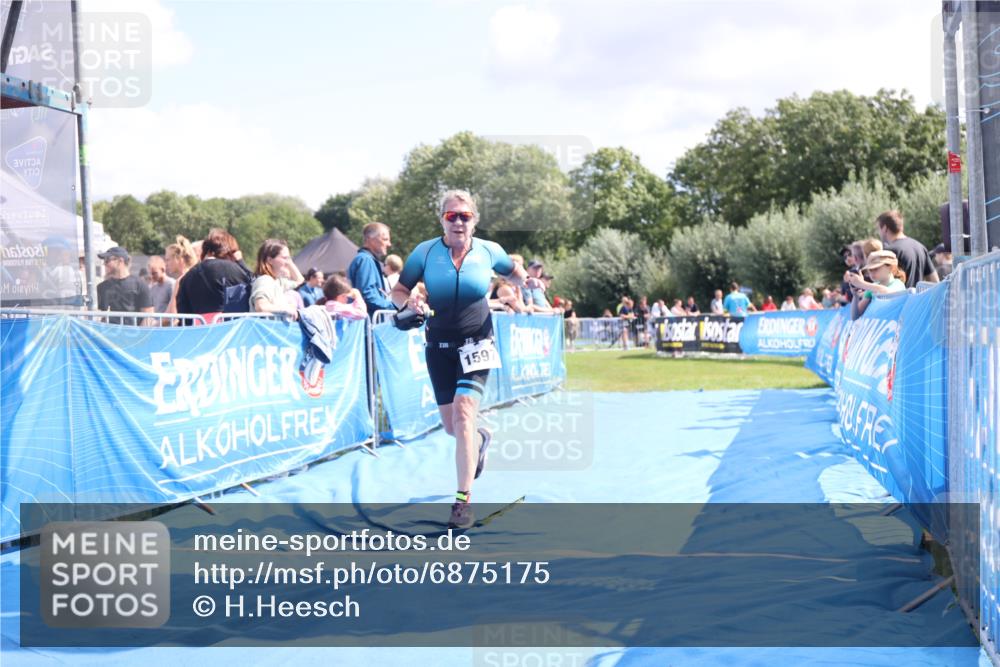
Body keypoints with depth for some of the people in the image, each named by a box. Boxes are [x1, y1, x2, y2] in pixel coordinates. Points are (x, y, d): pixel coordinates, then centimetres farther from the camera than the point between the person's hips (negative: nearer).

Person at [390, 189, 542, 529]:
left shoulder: (489, 251, -5)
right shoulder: (425, 252, -7)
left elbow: (511, 270, 15)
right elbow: (397, 293, -3)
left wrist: (525, 281, -7)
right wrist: (410, 301, -26)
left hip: (476, 344, -2)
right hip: (439, 347, 2)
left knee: (463, 415, -19)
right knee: (452, 427, 9)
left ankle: (464, 500, -14)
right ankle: (480, 439, 49)